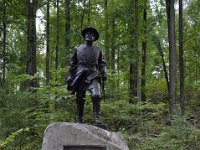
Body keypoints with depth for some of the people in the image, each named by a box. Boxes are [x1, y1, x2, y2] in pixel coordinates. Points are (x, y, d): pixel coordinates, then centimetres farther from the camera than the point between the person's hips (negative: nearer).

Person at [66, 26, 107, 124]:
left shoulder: (97, 50, 15)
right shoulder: (78, 49, 13)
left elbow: (102, 63, 19)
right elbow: (72, 63, 15)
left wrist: (104, 73, 2)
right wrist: (70, 76, 9)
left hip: (93, 75, -1)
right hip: (80, 75, 1)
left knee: (96, 95, -20)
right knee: (80, 98, 2)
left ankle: (97, 119, -16)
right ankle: (80, 120, 12)